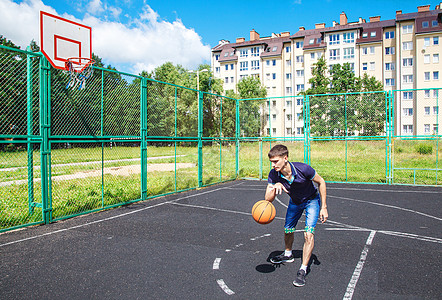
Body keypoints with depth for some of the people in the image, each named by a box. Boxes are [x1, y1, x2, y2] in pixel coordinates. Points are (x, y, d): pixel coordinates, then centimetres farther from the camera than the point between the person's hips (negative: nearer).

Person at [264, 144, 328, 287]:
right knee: (288, 230, 15)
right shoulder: (274, 174, -26)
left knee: (309, 234, -17)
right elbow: (268, 199, -24)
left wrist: (323, 207, -17)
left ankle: (303, 270, -2)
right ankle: (288, 255, 45)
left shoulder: (303, 169, -38)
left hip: (312, 200, -4)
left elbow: (321, 182, -19)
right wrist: (275, 187, -46)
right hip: (294, 202, 4)